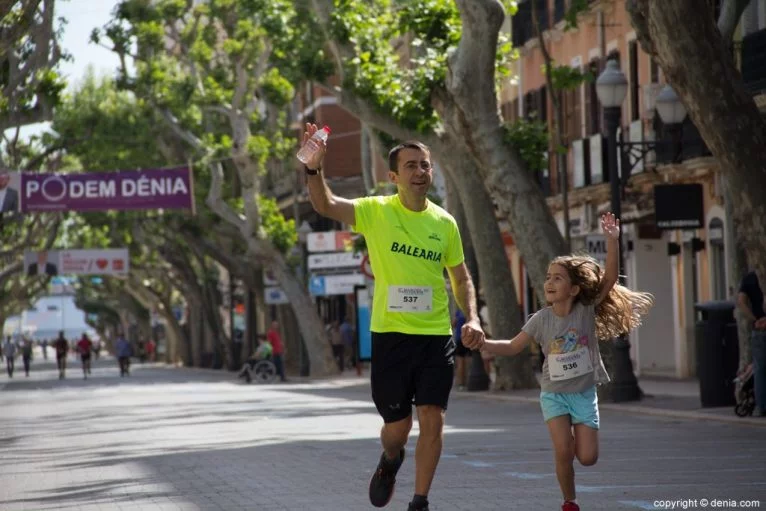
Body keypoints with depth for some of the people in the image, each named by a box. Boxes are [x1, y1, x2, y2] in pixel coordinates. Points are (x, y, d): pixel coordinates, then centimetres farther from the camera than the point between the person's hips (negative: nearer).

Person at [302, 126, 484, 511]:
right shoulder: (376, 212, -4)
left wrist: (472, 318, -2)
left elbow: (461, 278, 14)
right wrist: (313, 168, -38)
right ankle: (390, 461, 42)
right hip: (390, 335, -2)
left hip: (436, 336, 2)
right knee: (397, 424, 7)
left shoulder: (444, 223, 5)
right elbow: (325, 205, -20)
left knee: (432, 419, -5)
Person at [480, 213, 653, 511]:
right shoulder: (541, 320, -8)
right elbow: (512, 347, -1)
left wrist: (612, 240, -33)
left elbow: (610, 278, -22)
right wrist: (482, 343, -19)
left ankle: (577, 435, 32)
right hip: (554, 394, 0)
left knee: (587, 458, -5)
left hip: (584, 393, 0)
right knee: (563, 452, -15)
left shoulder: (587, 310, -11)